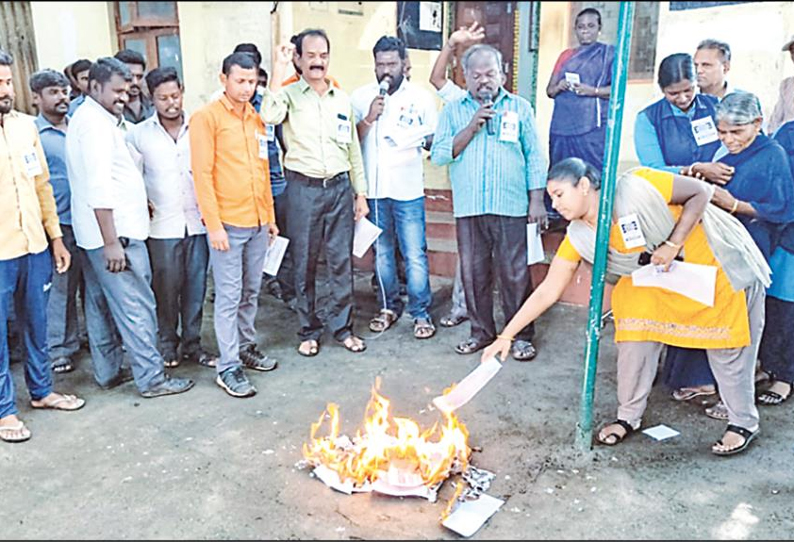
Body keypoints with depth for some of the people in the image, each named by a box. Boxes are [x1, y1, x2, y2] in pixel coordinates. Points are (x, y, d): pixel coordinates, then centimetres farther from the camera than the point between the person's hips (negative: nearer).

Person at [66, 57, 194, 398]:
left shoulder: (89, 118, 17)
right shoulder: (95, 123, -14)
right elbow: (99, 188, -22)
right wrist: (112, 241, -24)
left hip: (95, 233, 11)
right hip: (114, 231, -11)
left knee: (101, 304, 15)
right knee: (136, 306, -5)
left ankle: (107, 372, 25)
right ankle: (151, 378, 3)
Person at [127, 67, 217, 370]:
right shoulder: (138, 134, 1)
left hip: (197, 220, 1)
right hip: (162, 224, -1)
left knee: (196, 286, 7)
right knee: (166, 287, 6)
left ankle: (192, 343, 21)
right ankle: (167, 342, 24)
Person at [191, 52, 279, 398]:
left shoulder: (256, 119, 14)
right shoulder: (207, 117, -6)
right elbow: (202, 174, -10)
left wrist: (270, 217, 16)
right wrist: (214, 225, -15)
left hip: (258, 223, 6)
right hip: (228, 223, -6)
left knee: (251, 292, 14)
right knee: (229, 297, -1)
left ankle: (247, 348, 30)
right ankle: (228, 367, 7)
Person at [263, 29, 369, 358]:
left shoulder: (342, 99, 12)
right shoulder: (290, 94, -1)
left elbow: (353, 148, 15)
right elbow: (269, 117, -24)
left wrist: (361, 193, 11)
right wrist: (278, 69, -18)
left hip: (340, 186, 3)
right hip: (303, 188, -3)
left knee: (342, 260, 6)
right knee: (304, 263, 6)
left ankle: (342, 327, 20)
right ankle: (309, 330, 21)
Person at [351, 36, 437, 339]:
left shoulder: (421, 98, 4)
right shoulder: (360, 97, 5)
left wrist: (421, 139, -8)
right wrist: (369, 118, -12)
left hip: (409, 190, -2)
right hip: (373, 189, 2)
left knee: (415, 254, -2)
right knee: (382, 252, 12)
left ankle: (421, 313, 11)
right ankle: (389, 307, 27)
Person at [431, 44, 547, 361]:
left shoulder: (520, 107, 10)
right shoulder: (453, 112, 11)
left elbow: (534, 156, 8)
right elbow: (439, 155, 0)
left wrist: (537, 200, 1)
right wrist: (472, 127, -8)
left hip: (511, 207, -1)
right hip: (469, 208, 2)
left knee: (515, 274, 0)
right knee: (473, 273, 7)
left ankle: (522, 336, 13)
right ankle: (481, 331, 22)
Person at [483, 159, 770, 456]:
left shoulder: (637, 187, -30)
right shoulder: (579, 238, -15)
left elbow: (700, 192, -19)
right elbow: (547, 292, -14)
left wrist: (673, 245, -29)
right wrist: (505, 336, -17)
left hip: (714, 263, -4)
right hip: (657, 281, 4)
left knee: (727, 350, 3)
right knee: (635, 338, -4)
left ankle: (743, 423, 25)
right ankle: (629, 416, 17)